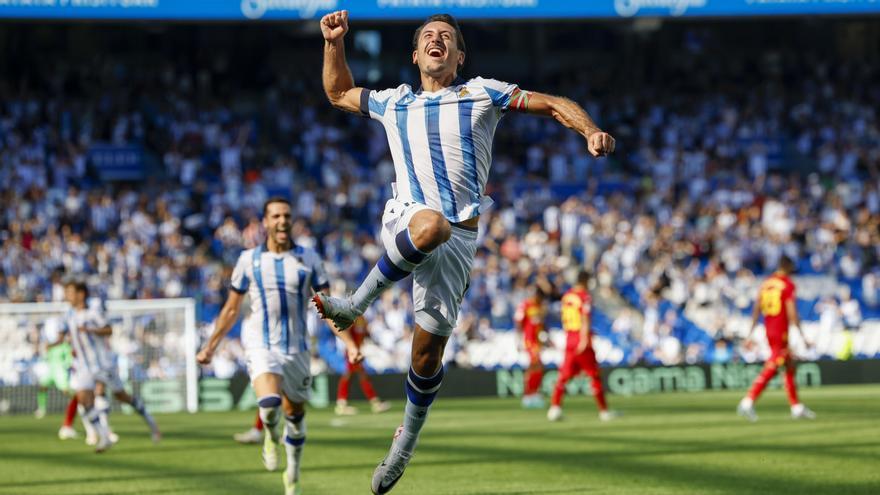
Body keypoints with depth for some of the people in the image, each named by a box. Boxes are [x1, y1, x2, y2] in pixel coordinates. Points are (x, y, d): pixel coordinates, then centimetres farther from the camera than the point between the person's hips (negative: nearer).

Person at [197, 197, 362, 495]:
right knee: (269, 402, -27)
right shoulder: (249, 260, 2)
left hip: (296, 348, 2)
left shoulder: (309, 259, 3)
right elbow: (231, 309, 12)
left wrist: (350, 345, -8)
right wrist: (210, 347, 14)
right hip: (261, 345, -2)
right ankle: (270, 437, 7)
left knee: (295, 414, 9)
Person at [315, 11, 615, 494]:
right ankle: (356, 304, -24)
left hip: (458, 236, 0)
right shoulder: (392, 102, 20)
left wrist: (591, 132, -8)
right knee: (430, 225, -40)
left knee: (429, 349, -2)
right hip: (404, 219, 0)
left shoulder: (483, 94, 12)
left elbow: (553, 104, 10)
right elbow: (338, 93, 35)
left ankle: (407, 440, 20)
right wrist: (334, 42, 21)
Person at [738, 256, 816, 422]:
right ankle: (747, 402, -19)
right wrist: (803, 336, -11)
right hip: (781, 332, -8)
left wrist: (751, 333, 12)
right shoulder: (788, 285, -8)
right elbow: (792, 313, -14)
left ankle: (796, 407, 20)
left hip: (768, 331, 8)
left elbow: (756, 310, 9)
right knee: (770, 370, -9)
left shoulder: (765, 283, 11)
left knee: (790, 367, 16)